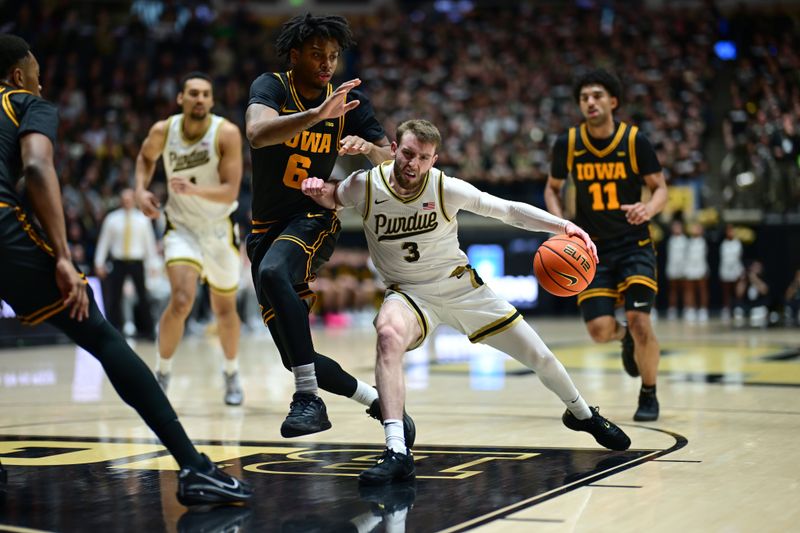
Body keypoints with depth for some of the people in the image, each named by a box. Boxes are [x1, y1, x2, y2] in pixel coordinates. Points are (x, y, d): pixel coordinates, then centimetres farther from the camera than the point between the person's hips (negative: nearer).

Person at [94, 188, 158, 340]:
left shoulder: (142, 219, 4)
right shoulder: (112, 219, 3)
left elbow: (149, 241, 7)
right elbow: (104, 241, 6)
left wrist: (152, 263, 4)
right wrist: (99, 263, 3)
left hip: (137, 263, 0)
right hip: (118, 262, 0)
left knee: (143, 297, -3)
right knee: (113, 297, -2)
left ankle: (146, 330, 7)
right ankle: (114, 330, 7)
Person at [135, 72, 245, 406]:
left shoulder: (227, 134, -21)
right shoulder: (163, 131, -13)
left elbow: (230, 191, -25)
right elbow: (146, 157, 11)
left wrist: (193, 189, -41)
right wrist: (141, 190, -5)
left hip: (220, 228, 0)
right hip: (182, 227, 0)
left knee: (225, 308, 14)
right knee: (181, 301, -22)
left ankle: (232, 373, 39)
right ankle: (162, 375, -2)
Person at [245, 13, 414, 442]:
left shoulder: (349, 101, -2)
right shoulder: (271, 87, -9)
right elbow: (257, 133, -32)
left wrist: (368, 147, -23)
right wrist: (317, 115, -45)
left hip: (314, 218, -2)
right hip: (266, 227, 2)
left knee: (273, 272, -37)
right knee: (297, 359, 1)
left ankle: (309, 398, -36)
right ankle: (377, 400, 21)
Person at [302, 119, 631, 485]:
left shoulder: (447, 188, -17)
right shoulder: (365, 185, -14)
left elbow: (507, 210, -12)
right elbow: (335, 198, 9)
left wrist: (562, 225, -23)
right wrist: (318, 191, -14)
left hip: (462, 286, 1)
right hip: (409, 293, -1)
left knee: (540, 357, 5)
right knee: (388, 334, -38)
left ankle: (582, 413, 39)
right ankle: (397, 453, -40)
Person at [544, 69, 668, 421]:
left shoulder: (635, 141, -9)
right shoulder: (567, 144, -5)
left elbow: (660, 187, -2)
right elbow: (553, 188, 10)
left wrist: (649, 208, -25)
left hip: (634, 244, -2)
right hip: (592, 247, 2)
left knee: (640, 322, -14)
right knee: (599, 330, -9)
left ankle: (649, 395, 12)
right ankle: (625, 337, 31)